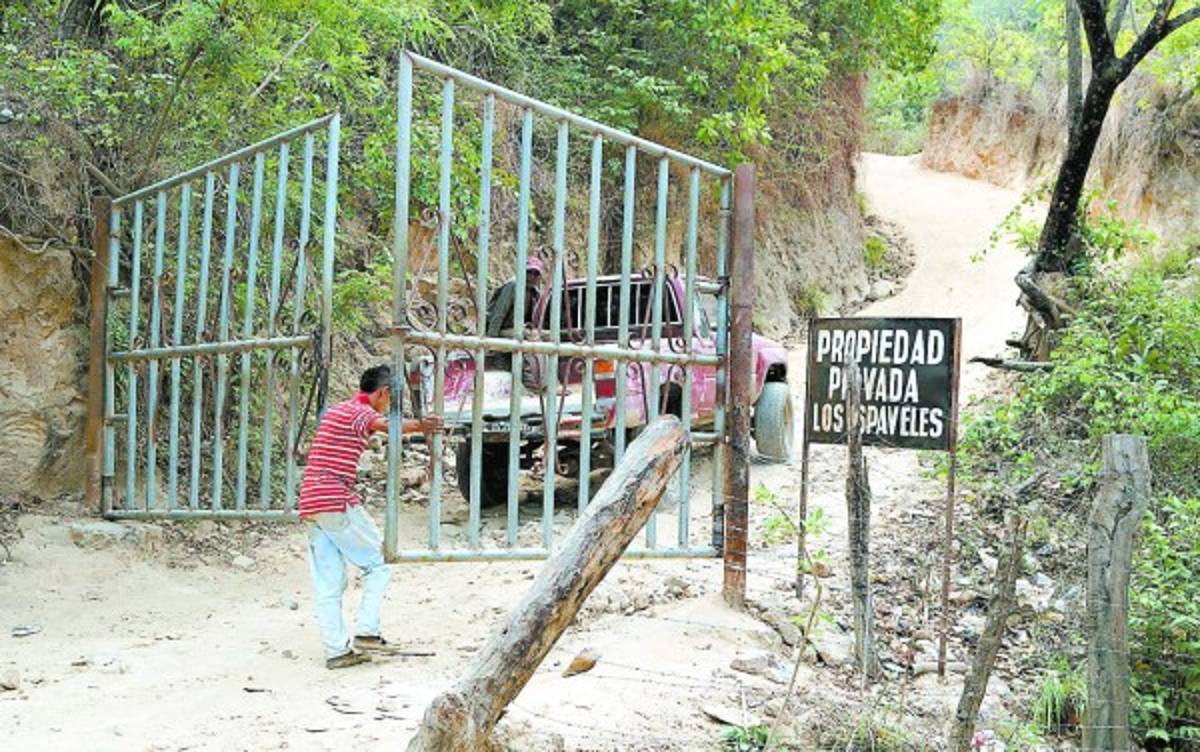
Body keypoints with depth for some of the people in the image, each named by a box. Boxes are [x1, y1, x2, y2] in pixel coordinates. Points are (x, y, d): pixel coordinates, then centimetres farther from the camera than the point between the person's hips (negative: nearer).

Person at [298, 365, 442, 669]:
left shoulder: (337, 410, 22)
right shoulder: (359, 412, -7)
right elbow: (385, 425, -30)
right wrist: (421, 426, -25)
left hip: (310, 504, 9)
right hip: (336, 502, -9)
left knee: (328, 583, 7)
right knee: (379, 562, 4)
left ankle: (336, 650, 7)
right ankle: (366, 632, -3)